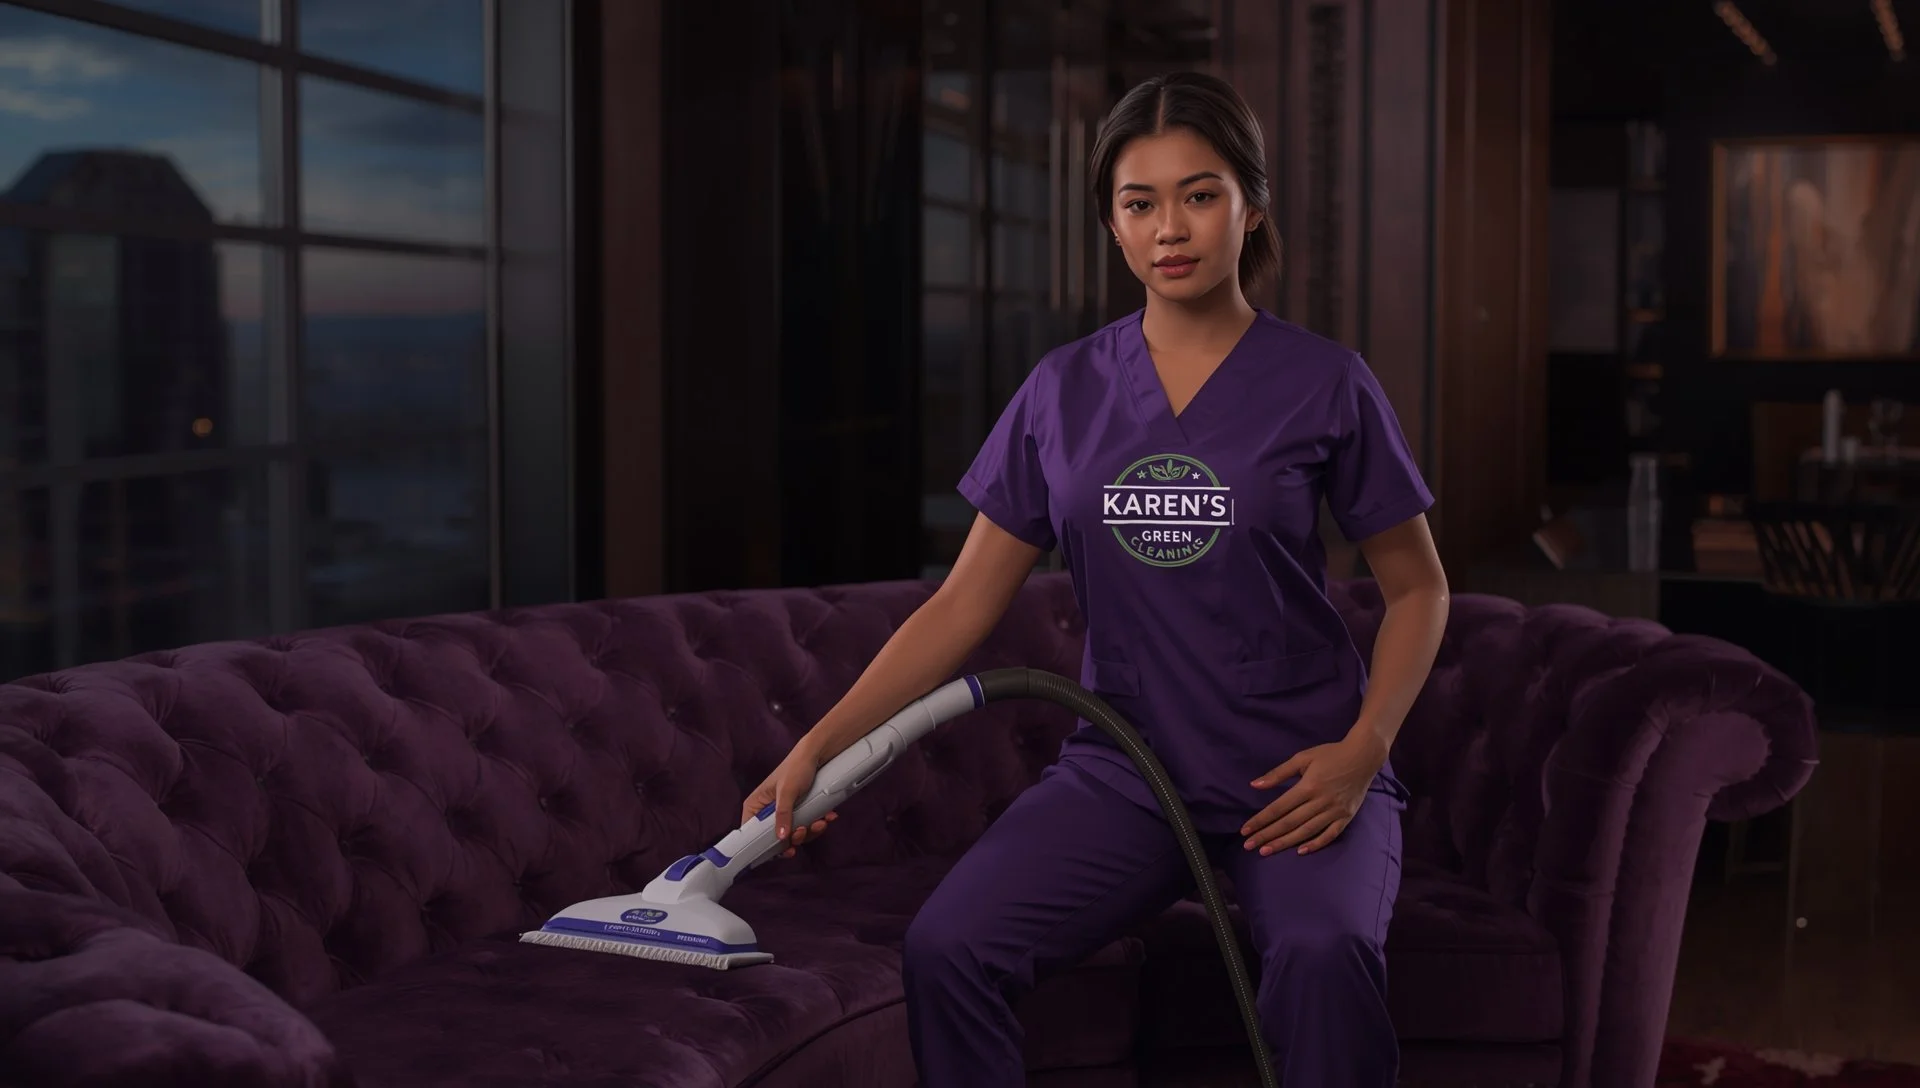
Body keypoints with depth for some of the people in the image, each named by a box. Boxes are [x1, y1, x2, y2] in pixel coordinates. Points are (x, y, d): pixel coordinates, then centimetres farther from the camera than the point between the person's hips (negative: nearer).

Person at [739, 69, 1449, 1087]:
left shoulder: (1322, 383, -2)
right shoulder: (1065, 390, 5)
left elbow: (1418, 588, 6)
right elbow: (964, 602, 4)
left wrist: (1362, 750, -10)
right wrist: (817, 746, -6)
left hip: (1295, 775, -2)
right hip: (1123, 774, 3)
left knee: (1322, 951, -34)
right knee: (943, 949, -22)